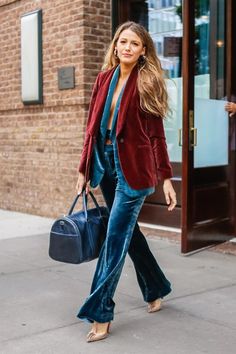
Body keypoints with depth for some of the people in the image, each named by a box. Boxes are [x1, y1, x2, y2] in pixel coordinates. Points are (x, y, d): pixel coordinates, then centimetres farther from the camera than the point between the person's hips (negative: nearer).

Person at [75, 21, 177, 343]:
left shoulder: (148, 82, -4)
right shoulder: (105, 78, 10)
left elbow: (156, 133, -5)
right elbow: (92, 126, 10)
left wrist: (166, 177, -10)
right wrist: (84, 169, 9)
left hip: (133, 166, -6)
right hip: (105, 162, 6)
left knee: (116, 238, -6)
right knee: (127, 231, 15)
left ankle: (100, 313, 3)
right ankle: (156, 289, 35)